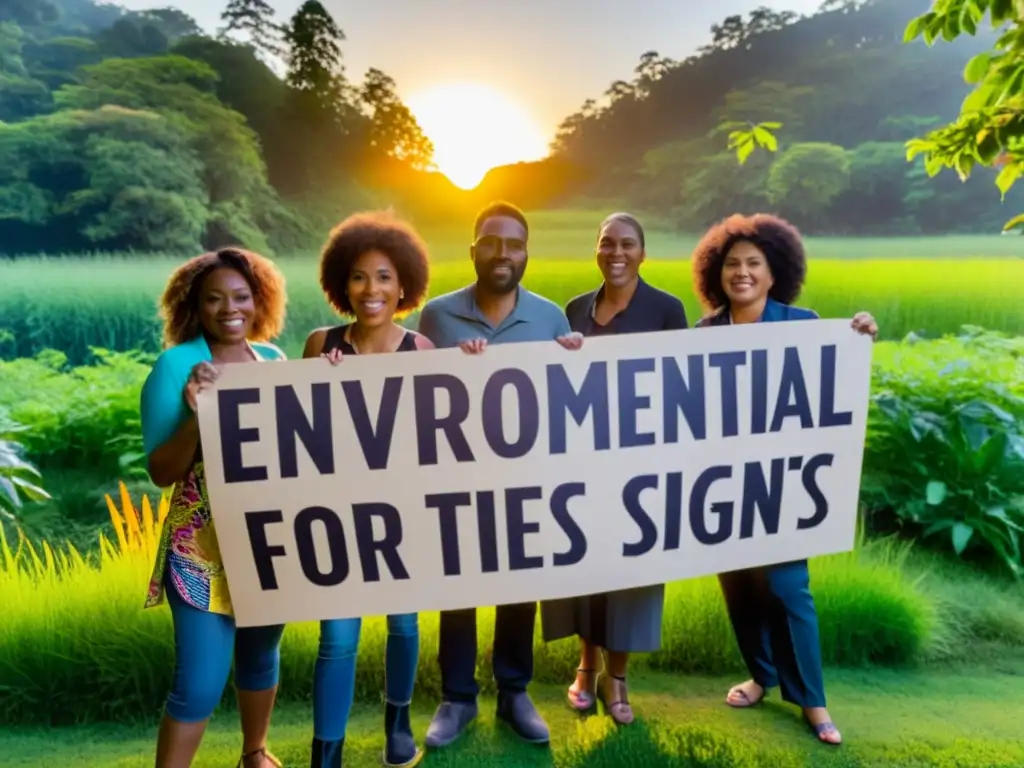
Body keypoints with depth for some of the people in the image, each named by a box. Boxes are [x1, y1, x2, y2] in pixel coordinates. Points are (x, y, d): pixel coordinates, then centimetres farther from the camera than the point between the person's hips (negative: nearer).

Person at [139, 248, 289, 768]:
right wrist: (197, 414, -28)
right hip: (204, 545, -4)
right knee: (200, 682, -1)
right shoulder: (176, 364, -10)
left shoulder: (273, 357, 2)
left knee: (262, 654, 20)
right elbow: (161, 472, -13)